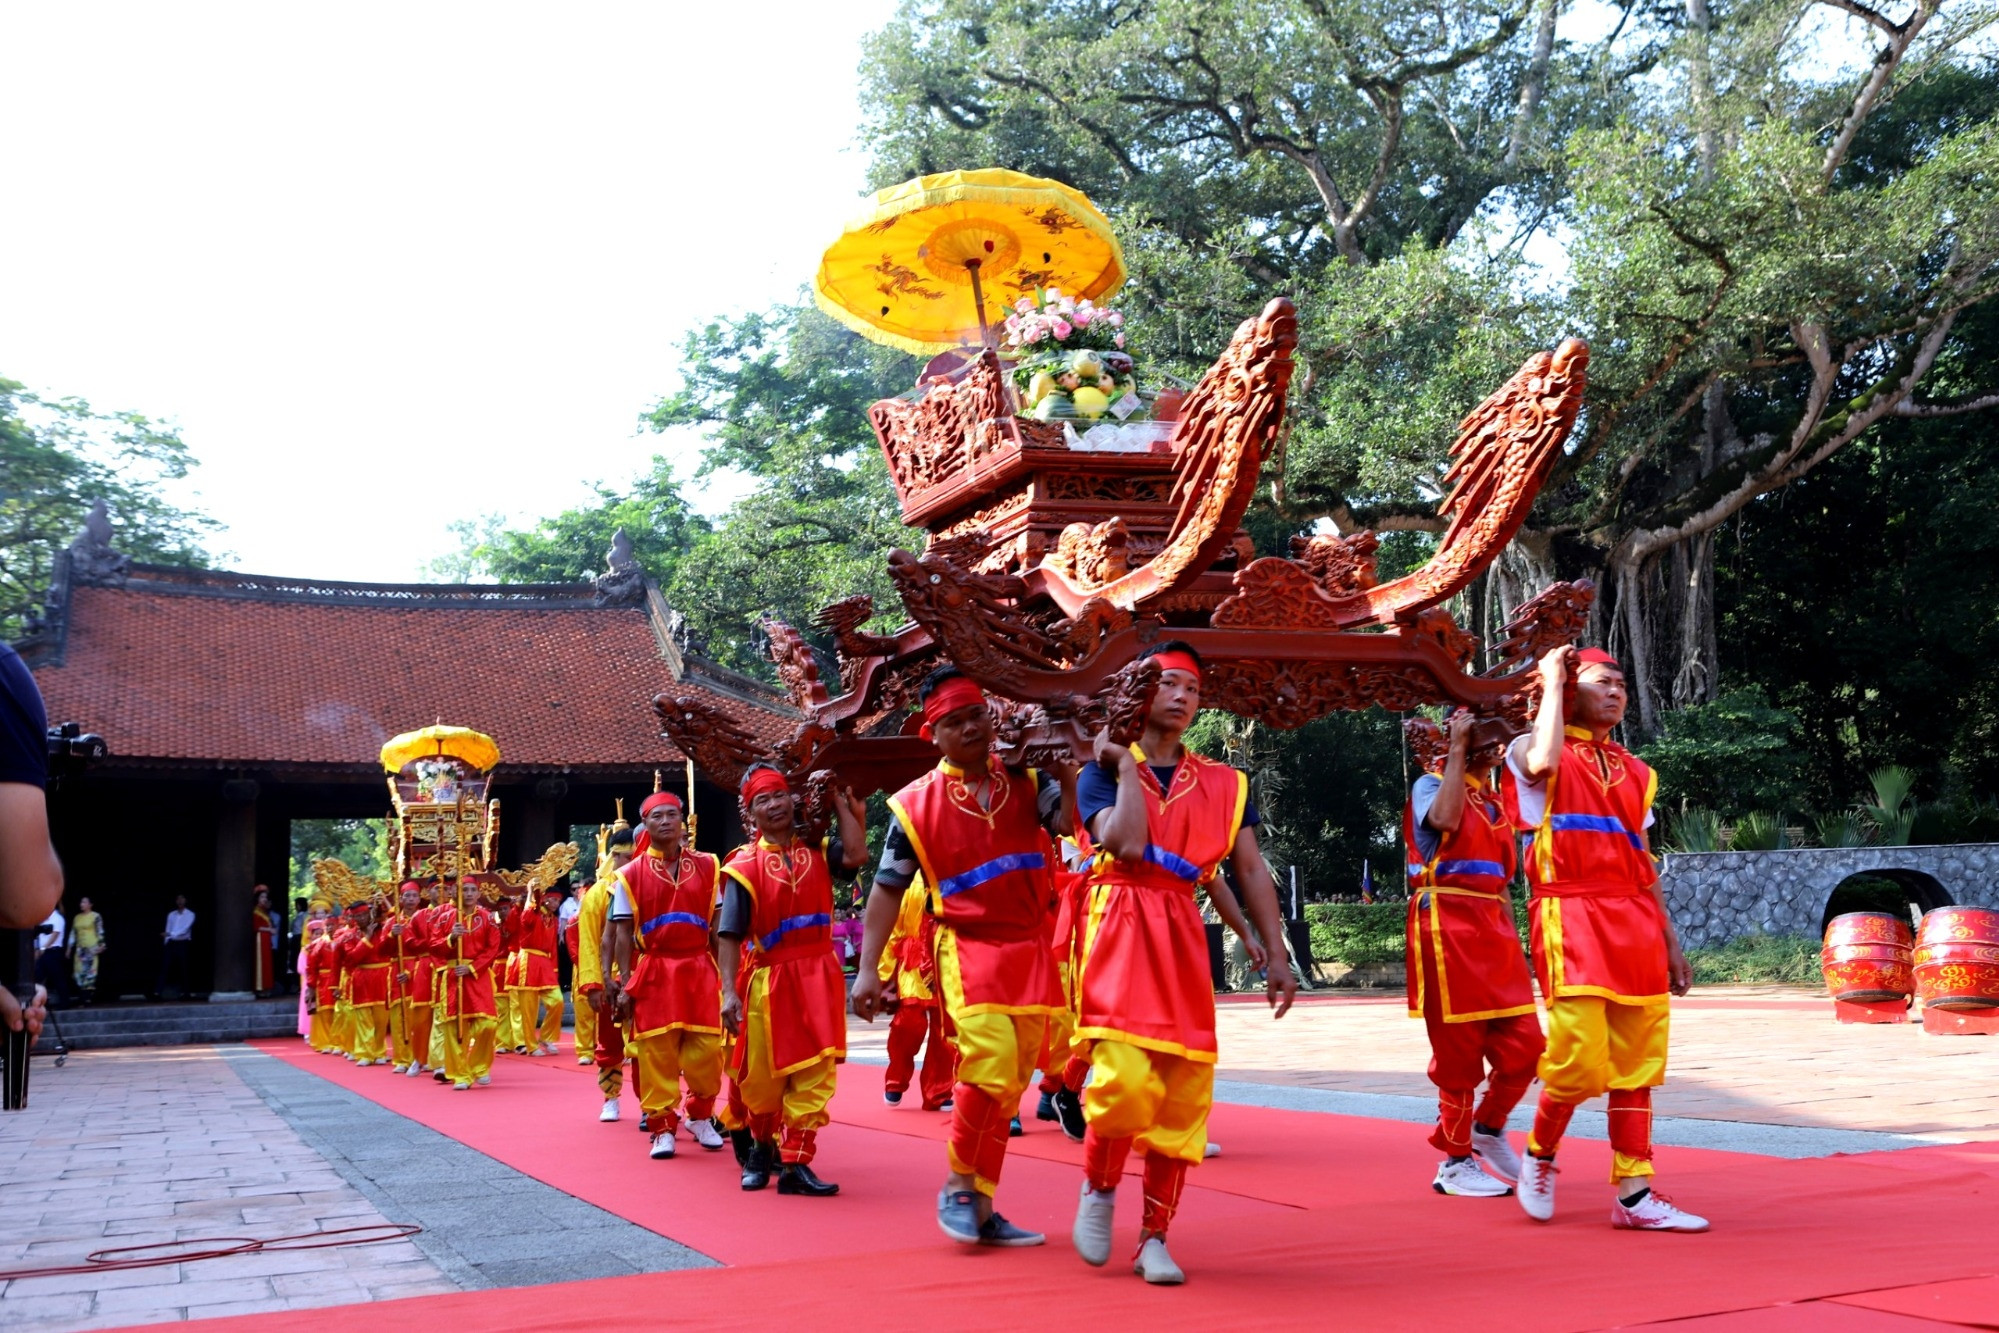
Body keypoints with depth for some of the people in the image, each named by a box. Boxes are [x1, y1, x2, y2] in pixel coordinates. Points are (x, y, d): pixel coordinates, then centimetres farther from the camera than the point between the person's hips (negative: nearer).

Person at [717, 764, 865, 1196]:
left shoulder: (817, 850, 6)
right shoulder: (745, 865, -3)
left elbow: (855, 855, -15)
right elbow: (730, 935, -5)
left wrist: (840, 802, -6)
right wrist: (729, 992, -13)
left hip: (819, 976, 2)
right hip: (768, 979, -2)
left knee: (815, 1072, -3)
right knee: (764, 1075, 9)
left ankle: (795, 1164, 3)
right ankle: (761, 1145, 36)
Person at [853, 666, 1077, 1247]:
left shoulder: (1026, 782, 5)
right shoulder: (915, 803, -1)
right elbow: (887, 889, 3)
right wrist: (867, 968, -1)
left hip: (1031, 951, 4)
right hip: (968, 948, -4)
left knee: (1010, 1086, 9)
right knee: (990, 1067, -20)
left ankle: (982, 1207, 21)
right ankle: (957, 1184, 3)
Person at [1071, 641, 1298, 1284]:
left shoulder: (1223, 784, 12)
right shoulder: (1102, 773, 3)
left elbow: (1251, 871, 12)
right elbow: (1127, 842, -16)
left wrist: (1274, 956, 6)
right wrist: (1127, 764, -6)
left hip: (1184, 941, 4)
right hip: (1121, 932, -4)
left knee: (1183, 1093, 1)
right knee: (1125, 1079, -18)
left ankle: (1154, 1237, 14)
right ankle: (1098, 1189, 12)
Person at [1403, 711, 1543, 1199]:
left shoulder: (1494, 801, 18)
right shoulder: (1431, 784, -4)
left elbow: (1501, 880, 20)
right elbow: (1444, 819, -25)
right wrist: (1457, 750, -19)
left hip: (1492, 930, 7)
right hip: (1447, 926, -7)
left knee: (1524, 1044, 3)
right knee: (1459, 1049, -1)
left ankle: (1488, 1127, 26)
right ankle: (1455, 1162, 11)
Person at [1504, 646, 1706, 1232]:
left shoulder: (1635, 771, 21)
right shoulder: (1533, 752, 4)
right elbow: (1541, 761, -23)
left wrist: (1669, 940, 19)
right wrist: (1552, 683, -9)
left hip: (1635, 925, 6)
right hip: (1571, 915, -6)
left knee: (1636, 1067, 4)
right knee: (1580, 1062, -11)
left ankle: (1634, 1194, 9)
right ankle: (1539, 1156, 15)